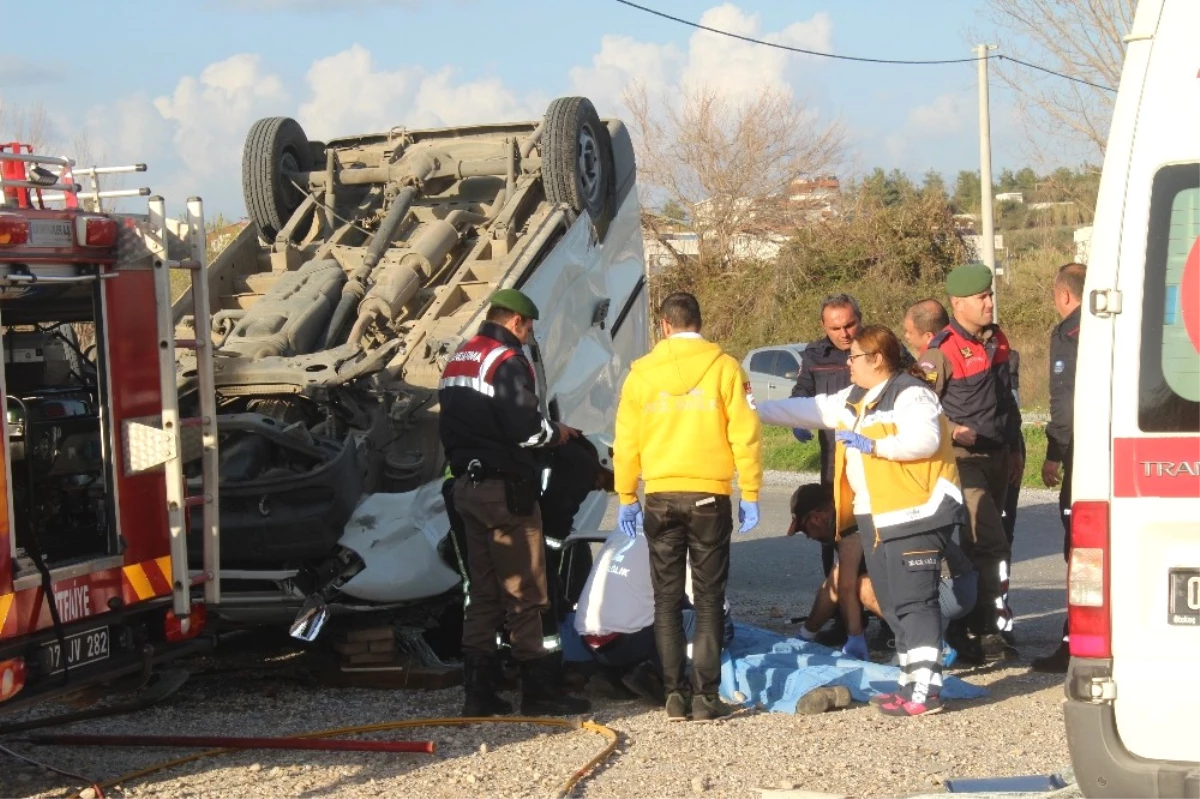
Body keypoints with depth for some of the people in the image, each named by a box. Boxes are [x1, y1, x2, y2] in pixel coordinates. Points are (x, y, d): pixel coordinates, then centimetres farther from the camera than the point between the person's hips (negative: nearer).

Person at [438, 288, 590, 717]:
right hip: (504, 489, -9)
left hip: (467, 485, 9)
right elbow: (526, 430, -20)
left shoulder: (457, 361, 16)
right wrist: (557, 433, -2)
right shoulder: (507, 362, -14)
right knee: (524, 593, -3)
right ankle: (539, 689, 1)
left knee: (483, 592, 12)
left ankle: (478, 692, 12)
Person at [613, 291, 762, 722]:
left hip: (661, 497, 1)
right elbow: (745, 435, -7)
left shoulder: (642, 371, 1)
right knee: (709, 599, 4)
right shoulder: (724, 367, -4)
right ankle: (705, 695, 0)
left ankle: (675, 694, 7)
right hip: (710, 495, -1)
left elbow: (626, 440, 4)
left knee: (667, 599, 9)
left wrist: (626, 497, 13)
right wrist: (751, 494, 1)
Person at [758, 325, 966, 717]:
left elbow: (924, 439, -26)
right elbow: (807, 410, 21)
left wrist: (872, 445, -21)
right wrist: (757, 411, 18)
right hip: (876, 519, 10)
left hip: (916, 515, -10)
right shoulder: (853, 400, 17)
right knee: (893, 606, 12)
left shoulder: (910, 394, -12)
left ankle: (926, 689, -14)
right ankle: (911, 682, 19)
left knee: (914, 603, -13)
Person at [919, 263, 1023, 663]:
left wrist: (1014, 449, 21)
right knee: (992, 548, -14)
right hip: (963, 460, -8)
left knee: (976, 548, 13)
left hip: (997, 457, 8)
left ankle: (969, 630, 20)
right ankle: (991, 630, -8)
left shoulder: (997, 340, 10)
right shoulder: (940, 352, -14)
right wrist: (951, 431, -25)